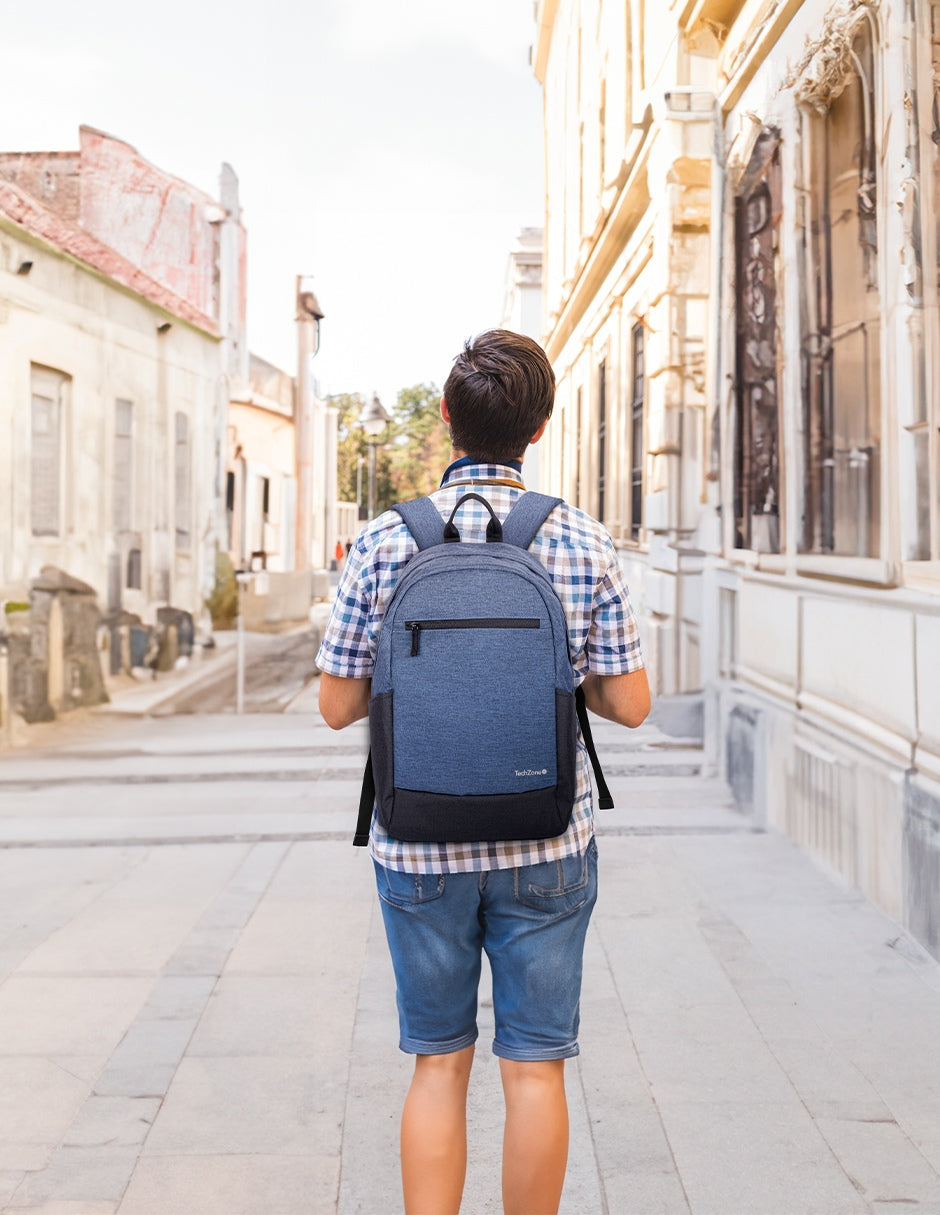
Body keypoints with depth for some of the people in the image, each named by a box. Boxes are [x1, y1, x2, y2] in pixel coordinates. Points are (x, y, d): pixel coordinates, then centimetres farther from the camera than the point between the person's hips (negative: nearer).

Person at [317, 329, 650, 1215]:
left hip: (420, 844, 0)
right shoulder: (582, 543, -6)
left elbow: (338, 705, -4)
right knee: (533, 1067, 12)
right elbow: (629, 705, -3)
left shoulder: (384, 543, -7)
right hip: (547, 848, 0)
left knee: (439, 1066, 14)